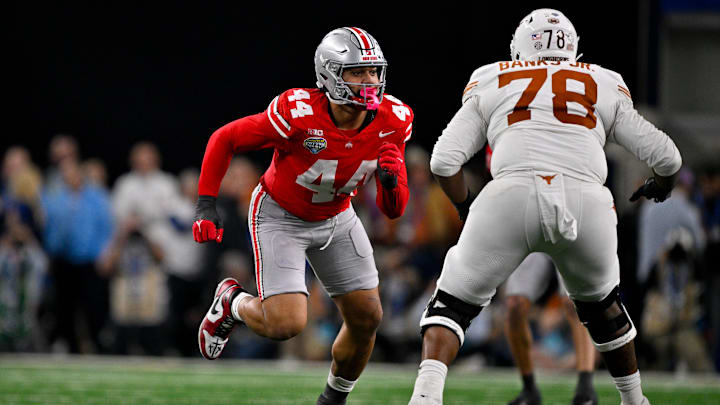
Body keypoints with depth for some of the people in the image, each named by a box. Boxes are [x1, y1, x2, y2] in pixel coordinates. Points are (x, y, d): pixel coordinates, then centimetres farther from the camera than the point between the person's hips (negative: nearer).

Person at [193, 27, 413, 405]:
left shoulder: (392, 122, -18)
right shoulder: (299, 114, -33)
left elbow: (393, 210, -10)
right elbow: (224, 140, -18)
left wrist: (390, 181, -33)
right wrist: (206, 205, -22)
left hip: (335, 218, 5)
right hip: (280, 216, -5)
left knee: (367, 317, 1)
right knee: (286, 324, -18)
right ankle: (233, 303, 16)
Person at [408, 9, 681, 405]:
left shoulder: (490, 83, 22)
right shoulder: (604, 87, 25)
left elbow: (444, 162, 15)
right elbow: (666, 156, 24)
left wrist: (466, 209, 33)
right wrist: (660, 184, 48)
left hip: (512, 197, -2)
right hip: (585, 203, 2)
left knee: (454, 303, 10)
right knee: (601, 304, 30)